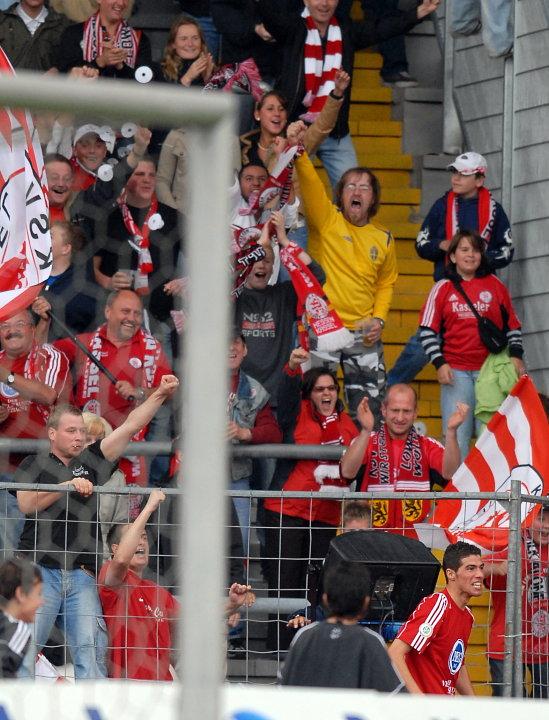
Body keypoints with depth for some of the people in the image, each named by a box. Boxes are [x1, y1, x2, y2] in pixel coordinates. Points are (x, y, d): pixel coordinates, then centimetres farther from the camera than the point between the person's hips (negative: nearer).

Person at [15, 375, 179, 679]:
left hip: (81, 575, 3)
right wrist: (68, 486, -15)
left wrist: (160, 394, -1)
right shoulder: (34, 465, 8)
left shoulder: (92, 462, 15)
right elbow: (26, 504, -9)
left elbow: (130, 426, 9)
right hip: (41, 571, -3)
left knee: (91, 649, -6)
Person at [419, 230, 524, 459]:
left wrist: (515, 355, 3)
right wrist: (440, 363, -4)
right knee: (456, 436, -5)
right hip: (455, 371, 0)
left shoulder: (495, 286, 10)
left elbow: (512, 325, 15)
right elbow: (427, 330, 5)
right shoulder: (443, 289, 7)